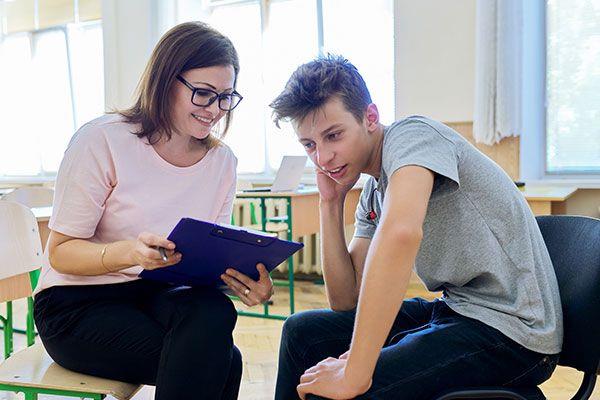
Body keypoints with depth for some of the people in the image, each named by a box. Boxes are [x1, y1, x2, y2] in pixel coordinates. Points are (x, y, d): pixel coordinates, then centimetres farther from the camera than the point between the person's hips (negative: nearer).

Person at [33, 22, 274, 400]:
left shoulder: (223, 161, 1)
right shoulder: (103, 140, -13)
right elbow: (61, 252, -11)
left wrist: (243, 276, -19)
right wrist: (130, 252, -32)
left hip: (159, 296, 5)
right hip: (79, 302, -5)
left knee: (215, 311, -29)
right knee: (215, 360, -27)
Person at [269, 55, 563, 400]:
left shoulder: (411, 134, -15)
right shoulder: (372, 195, 9)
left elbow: (400, 232, -35)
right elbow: (346, 301, 8)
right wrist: (331, 202, 2)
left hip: (509, 329, -9)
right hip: (453, 309, 9)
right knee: (304, 331, 12)